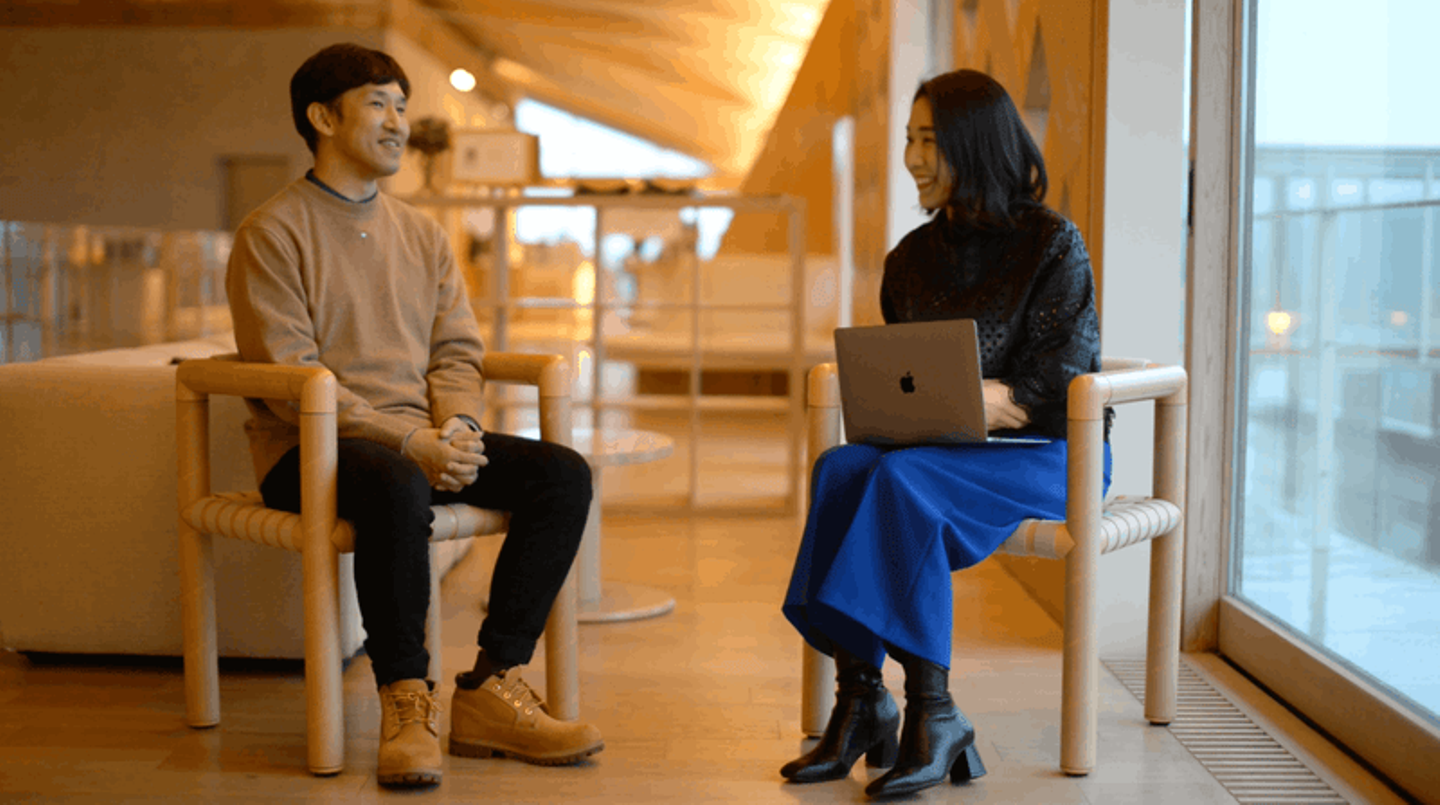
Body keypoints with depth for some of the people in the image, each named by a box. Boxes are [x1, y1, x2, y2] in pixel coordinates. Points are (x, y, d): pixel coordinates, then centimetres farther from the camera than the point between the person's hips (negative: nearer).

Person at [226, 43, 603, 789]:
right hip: (311, 448, -6)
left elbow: (457, 351, 12)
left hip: (420, 439, 6)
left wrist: (456, 427, -11)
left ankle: (492, 687, -15)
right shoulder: (272, 233, -3)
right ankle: (405, 698, -23)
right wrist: (408, 439, -22)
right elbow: (289, 378, -12)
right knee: (397, 486, -39)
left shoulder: (422, 234, 17)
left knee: (562, 473, -15)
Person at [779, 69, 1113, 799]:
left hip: (1047, 454, -5)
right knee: (840, 467, -27)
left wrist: (997, 402, -26)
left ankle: (929, 712, -29)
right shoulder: (913, 257, 14)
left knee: (900, 478, -34)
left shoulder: (1052, 244, -4)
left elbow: (1062, 386, -10)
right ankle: (859, 698, -26)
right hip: (939, 451, 5)